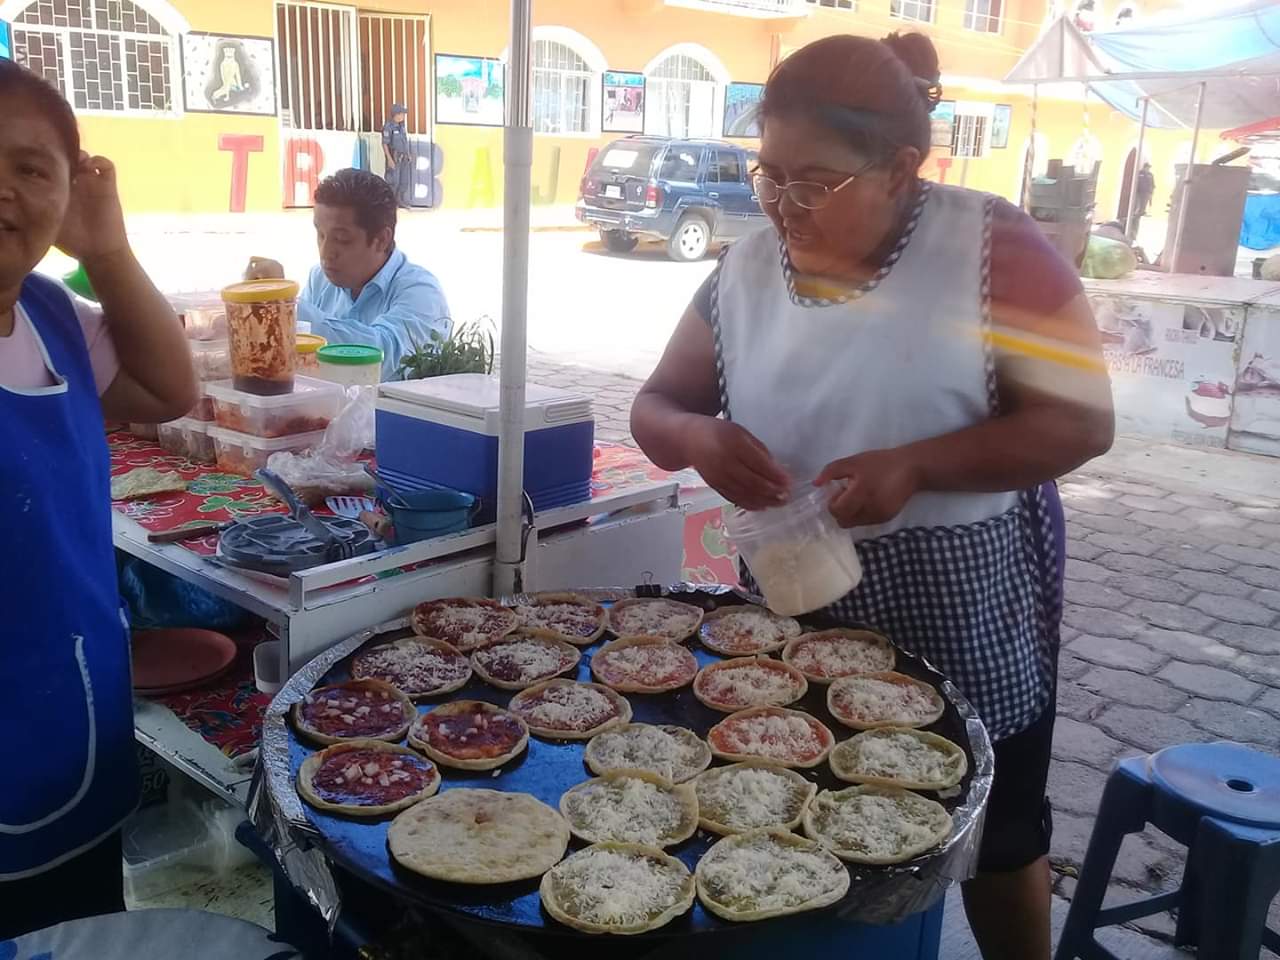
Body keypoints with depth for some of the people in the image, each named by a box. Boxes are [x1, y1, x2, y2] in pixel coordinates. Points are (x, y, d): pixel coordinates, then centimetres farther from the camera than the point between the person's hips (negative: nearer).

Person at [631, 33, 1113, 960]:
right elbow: (657, 405, 5)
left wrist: (914, 465, -28)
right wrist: (697, 437, -20)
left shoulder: (990, 247, -14)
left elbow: (1083, 420, -15)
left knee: (995, 835, 16)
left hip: (966, 613, -3)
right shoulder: (747, 268, -2)